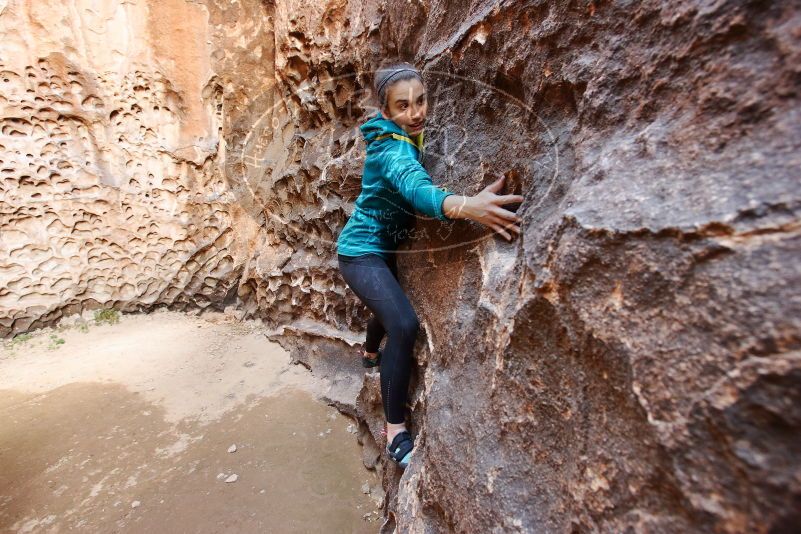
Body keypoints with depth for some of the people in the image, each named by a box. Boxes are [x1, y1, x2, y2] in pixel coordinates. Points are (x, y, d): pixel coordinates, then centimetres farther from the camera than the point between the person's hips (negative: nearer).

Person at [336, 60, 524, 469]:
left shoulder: (405, 137, 0)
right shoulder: (393, 148, -27)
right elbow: (415, 187, -49)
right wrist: (466, 205, -67)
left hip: (383, 246, 10)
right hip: (361, 251, -9)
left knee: (388, 306, 29)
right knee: (404, 325, -25)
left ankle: (370, 354, 60)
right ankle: (396, 431, -9)